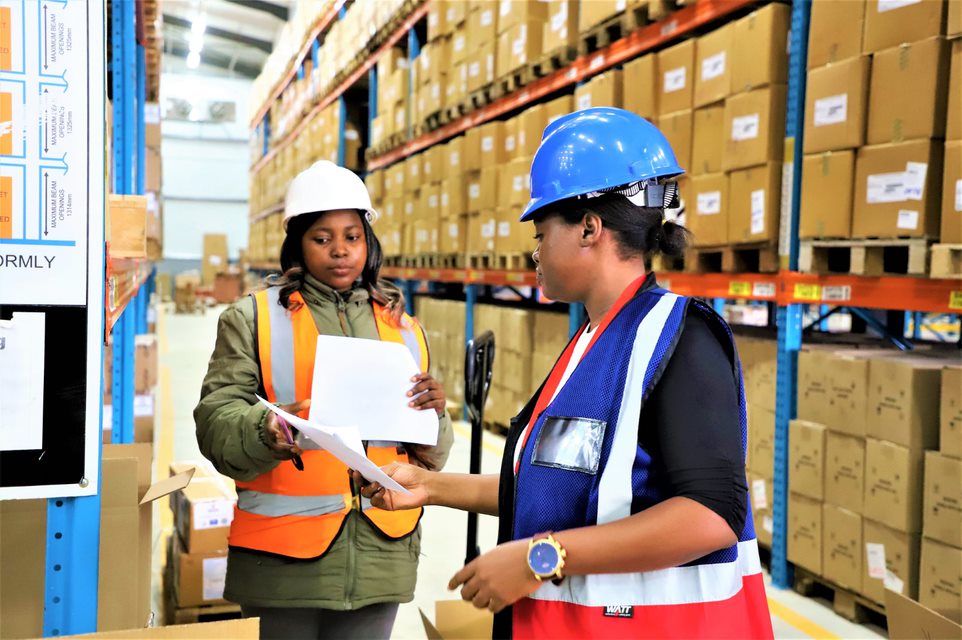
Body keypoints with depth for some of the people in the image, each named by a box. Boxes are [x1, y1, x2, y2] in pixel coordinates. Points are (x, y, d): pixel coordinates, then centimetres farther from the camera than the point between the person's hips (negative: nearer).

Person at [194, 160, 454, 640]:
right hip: (284, 555, -3)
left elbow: (428, 456, 11)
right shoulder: (253, 318, 1)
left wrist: (433, 416, -11)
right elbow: (216, 421, -8)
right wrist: (265, 430, -29)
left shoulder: (402, 328, 11)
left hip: (381, 552, 3)